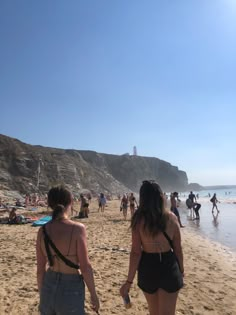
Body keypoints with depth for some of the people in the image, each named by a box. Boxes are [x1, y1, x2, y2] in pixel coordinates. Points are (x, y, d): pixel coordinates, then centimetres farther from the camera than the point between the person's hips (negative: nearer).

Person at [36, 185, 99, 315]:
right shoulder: (77, 228, -20)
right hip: (71, 289, -4)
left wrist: (42, 294, 16)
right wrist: (93, 295, -3)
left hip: (49, 286, 4)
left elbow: (40, 268, 2)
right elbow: (85, 267, -16)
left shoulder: (43, 230, -6)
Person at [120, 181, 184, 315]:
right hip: (169, 267, 0)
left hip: (148, 268, 0)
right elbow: (178, 249, -1)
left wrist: (129, 281, -6)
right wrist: (181, 270, 16)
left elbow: (136, 252, -14)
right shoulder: (171, 218, -9)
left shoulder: (138, 220, -13)